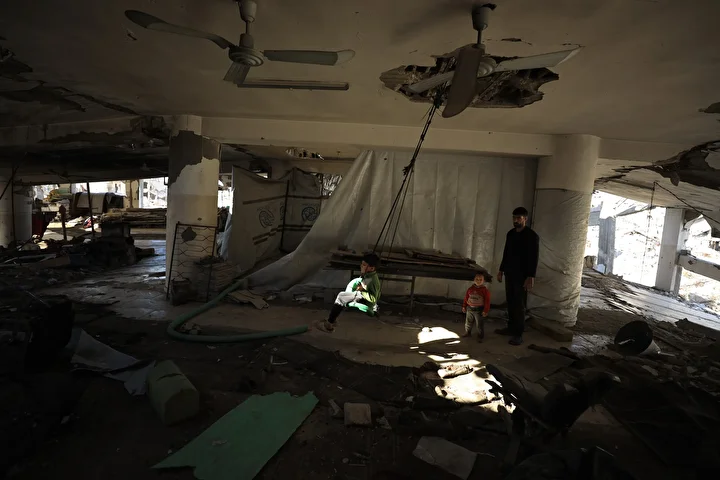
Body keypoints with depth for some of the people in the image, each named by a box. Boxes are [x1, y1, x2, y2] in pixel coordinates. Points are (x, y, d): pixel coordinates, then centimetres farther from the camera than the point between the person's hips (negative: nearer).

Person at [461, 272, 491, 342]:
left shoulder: (485, 290, -10)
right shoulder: (470, 289, 2)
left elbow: (487, 301, -10)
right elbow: (466, 298, 9)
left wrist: (485, 311, -13)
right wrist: (464, 307, 9)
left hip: (479, 310, -4)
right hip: (470, 309, 4)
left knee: (479, 324, 3)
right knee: (468, 322, 17)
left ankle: (480, 336, 18)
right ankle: (467, 332, 37)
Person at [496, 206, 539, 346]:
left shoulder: (532, 236, -11)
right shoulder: (510, 234, 10)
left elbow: (533, 258, -15)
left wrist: (531, 277, -21)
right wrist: (501, 269, 18)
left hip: (522, 276, -7)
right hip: (509, 273, 7)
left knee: (519, 304, -3)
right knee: (510, 302, 12)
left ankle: (518, 334, 3)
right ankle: (511, 328, 23)